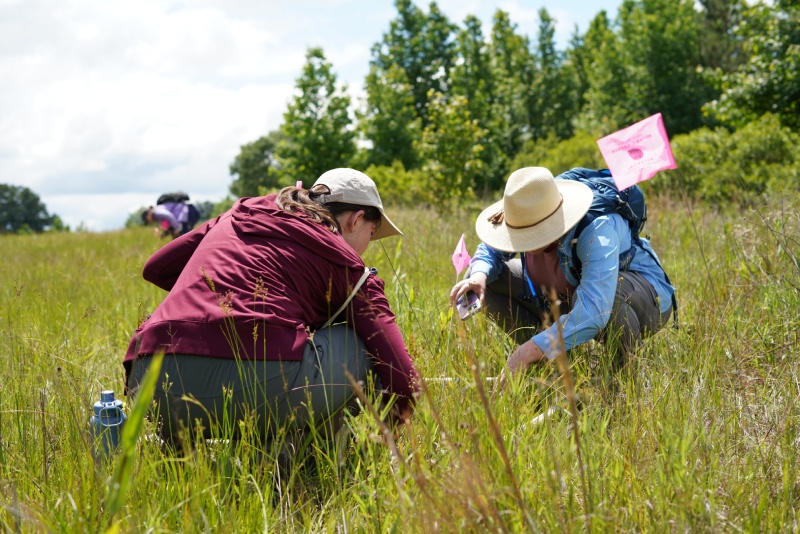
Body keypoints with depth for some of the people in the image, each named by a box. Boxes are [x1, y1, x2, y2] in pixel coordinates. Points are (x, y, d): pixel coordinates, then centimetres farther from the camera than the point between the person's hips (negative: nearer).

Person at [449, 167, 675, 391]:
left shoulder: (597, 230, -38)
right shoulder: (529, 219, -19)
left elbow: (594, 311, -49)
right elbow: (490, 249, 1)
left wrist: (529, 352, -53)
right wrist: (479, 274, -24)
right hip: (567, 295, 6)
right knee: (486, 278, -10)